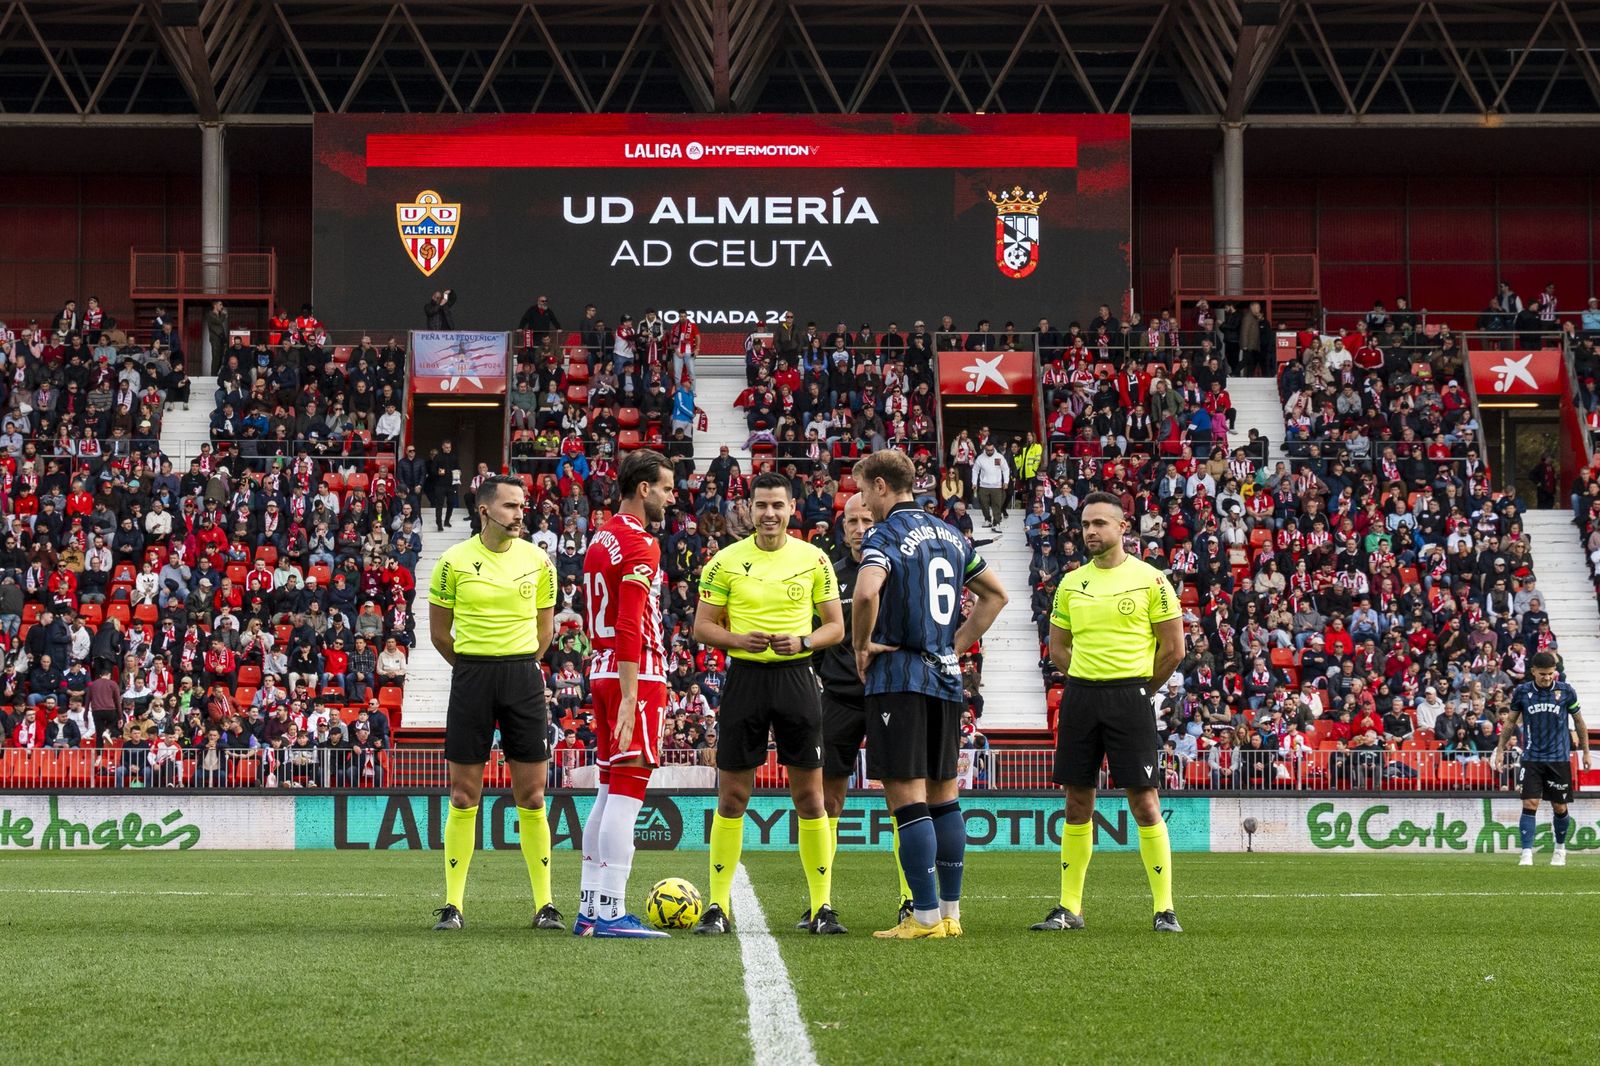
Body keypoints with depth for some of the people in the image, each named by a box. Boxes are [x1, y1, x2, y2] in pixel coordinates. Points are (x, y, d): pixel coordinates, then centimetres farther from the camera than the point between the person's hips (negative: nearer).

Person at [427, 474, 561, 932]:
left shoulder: (538, 561, 3)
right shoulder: (454, 561, -2)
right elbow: (439, 631, 7)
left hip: (523, 675, 1)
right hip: (471, 676, -1)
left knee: (531, 796, 0)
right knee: (464, 796, 1)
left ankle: (544, 903, 5)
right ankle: (453, 904, 7)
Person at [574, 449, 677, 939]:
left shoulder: (601, 540, 17)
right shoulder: (639, 543, -12)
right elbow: (630, 626, -19)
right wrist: (629, 697, -22)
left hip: (602, 672, 9)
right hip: (637, 675, -9)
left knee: (609, 794, 13)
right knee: (626, 793, -8)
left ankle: (590, 909, 15)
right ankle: (611, 913, -9)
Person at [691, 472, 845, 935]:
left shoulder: (814, 560, 3)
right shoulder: (726, 562, 1)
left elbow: (835, 626, 6)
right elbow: (703, 626, 3)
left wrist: (803, 641, -13)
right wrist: (740, 639, -16)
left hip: (796, 678, 0)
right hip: (745, 677, 0)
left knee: (809, 796, 1)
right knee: (731, 796, 1)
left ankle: (822, 907, 7)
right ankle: (718, 906, 7)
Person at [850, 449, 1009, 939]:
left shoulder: (886, 536, -9)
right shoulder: (950, 535, 15)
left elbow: (866, 593, -28)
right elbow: (996, 594, 24)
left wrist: (861, 646, -12)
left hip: (899, 677, -8)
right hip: (946, 678, 8)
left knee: (907, 798, -6)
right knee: (943, 796, 12)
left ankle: (926, 916, -8)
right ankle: (950, 911, 15)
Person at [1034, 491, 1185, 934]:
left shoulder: (1149, 579, -2)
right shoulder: (1071, 583, 11)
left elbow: (1173, 648, 0)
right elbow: (1058, 648, 18)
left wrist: (1137, 686, 5)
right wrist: (1088, 680, 8)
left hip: (1130, 695, -4)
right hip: (1079, 695, 4)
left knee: (1144, 802, -6)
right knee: (1077, 803, 6)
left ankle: (1164, 909, -1)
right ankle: (1070, 909, 12)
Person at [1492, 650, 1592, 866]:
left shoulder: (1566, 691, -3)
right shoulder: (1521, 692, -2)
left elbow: (1579, 722, 8)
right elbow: (1511, 722, 11)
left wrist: (1586, 752, 10)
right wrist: (1500, 750, 10)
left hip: (1559, 759, 0)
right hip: (1532, 758, 0)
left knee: (1560, 808, 6)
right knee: (1530, 805, -10)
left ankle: (1560, 849, 28)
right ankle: (1527, 853, -10)